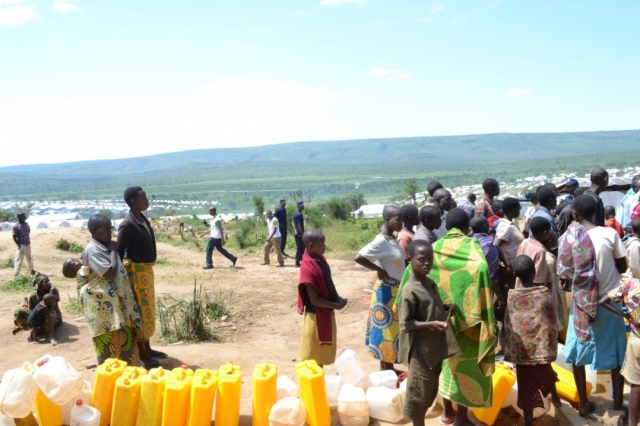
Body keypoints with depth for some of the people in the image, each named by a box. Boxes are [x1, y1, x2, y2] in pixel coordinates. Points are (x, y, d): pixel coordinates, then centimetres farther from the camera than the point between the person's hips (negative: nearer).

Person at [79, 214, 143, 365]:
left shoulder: (105, 246, 10)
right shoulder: (93, 250, -18)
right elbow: (110, 273, -24)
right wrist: (113, 250, -16)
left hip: (114, 301, 9)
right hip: (103, 305, -9)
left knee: (123, 337, 15)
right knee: (108, 340, -1)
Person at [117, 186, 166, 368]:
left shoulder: (143, 219, 8)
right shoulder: (128, 224, -19)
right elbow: (119, 251, -16)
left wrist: (147, 269, 16)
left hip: (147, 269, 9)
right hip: (136, 271, -9)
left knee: (148, 309, 17)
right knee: (140, 311, -1)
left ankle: (147, 349, 30)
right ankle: (142, 355, 10)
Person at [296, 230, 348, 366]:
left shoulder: (320, 259, 1)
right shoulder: (308, 269, -25)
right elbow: (314, 300, -23)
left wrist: (337, 299, -2)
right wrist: (336, 305, -17)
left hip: (326, 312, 9)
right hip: (316, 315, -9)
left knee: (323, 350, 20)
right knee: (313, 353, 6)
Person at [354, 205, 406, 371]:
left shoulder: (393, 239, 6)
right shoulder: (381, 241, -21)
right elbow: (358, 258, -30)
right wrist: (379, 270, -21)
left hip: (397, 290, 9)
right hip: (387, 292, -9)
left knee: (393, 329, 17)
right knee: (387, 330, 1)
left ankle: (388, 370, 30)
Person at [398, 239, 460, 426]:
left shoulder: (431, 283, 5)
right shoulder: (410, 291, -21)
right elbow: (405, 324, -19)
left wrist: (445, 309, 1)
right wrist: (430, 324, -28)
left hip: (436, 345, 9)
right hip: (421, 349, -9)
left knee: (430, 390, 21)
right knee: (419, 392, 5)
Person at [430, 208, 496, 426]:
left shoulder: (436, 247, 2)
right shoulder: (471, 245, -9)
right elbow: (481, 268, -26)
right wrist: (485, 311, -20)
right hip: (467, 316, -4)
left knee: (447, 359, 17)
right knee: (466, 362, 7)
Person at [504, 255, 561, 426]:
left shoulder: (511, 296, -10)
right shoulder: (545, 293, -11)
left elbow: (508, 327, -4)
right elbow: (551, 323, -4)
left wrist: (510, 351, 7)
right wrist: (551, 348, 7)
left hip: (522, 351, -2)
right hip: (542, 348, 2)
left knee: (527, 389, 5)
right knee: (546, 372, 31)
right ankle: (554, 397, 56)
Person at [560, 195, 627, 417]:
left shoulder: (569, 238, -11)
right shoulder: (610, 234, -13)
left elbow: (565, 276, -8)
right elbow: (623, 267, -3)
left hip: (582, 302, 0)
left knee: (578, 352, 15)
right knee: (616, 353, 16)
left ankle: (584, 404, 23)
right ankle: (618, 404, 26)